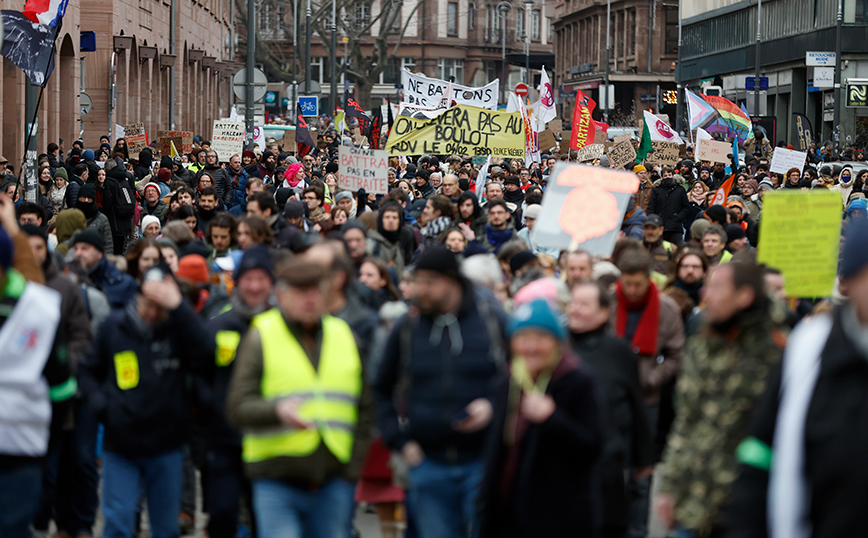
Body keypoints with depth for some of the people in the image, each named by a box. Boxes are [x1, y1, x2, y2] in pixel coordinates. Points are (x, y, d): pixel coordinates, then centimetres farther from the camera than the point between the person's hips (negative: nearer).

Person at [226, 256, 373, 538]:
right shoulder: (261, 337, 0)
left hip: (333, 482, 4)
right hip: (277, 482, -4)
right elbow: (237, 407, -7)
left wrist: (352, 467, 6)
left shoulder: (344, 336, 13)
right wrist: (277, 411, -27)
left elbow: (364, 409, 16)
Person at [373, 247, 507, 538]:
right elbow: (381, 390, 16)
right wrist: (400, 441, 5)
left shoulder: (492, 318, -2)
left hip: (484, 460, -2)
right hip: (429, 464, 3)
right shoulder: (407, 328, 6)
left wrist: (494, 407, -12)